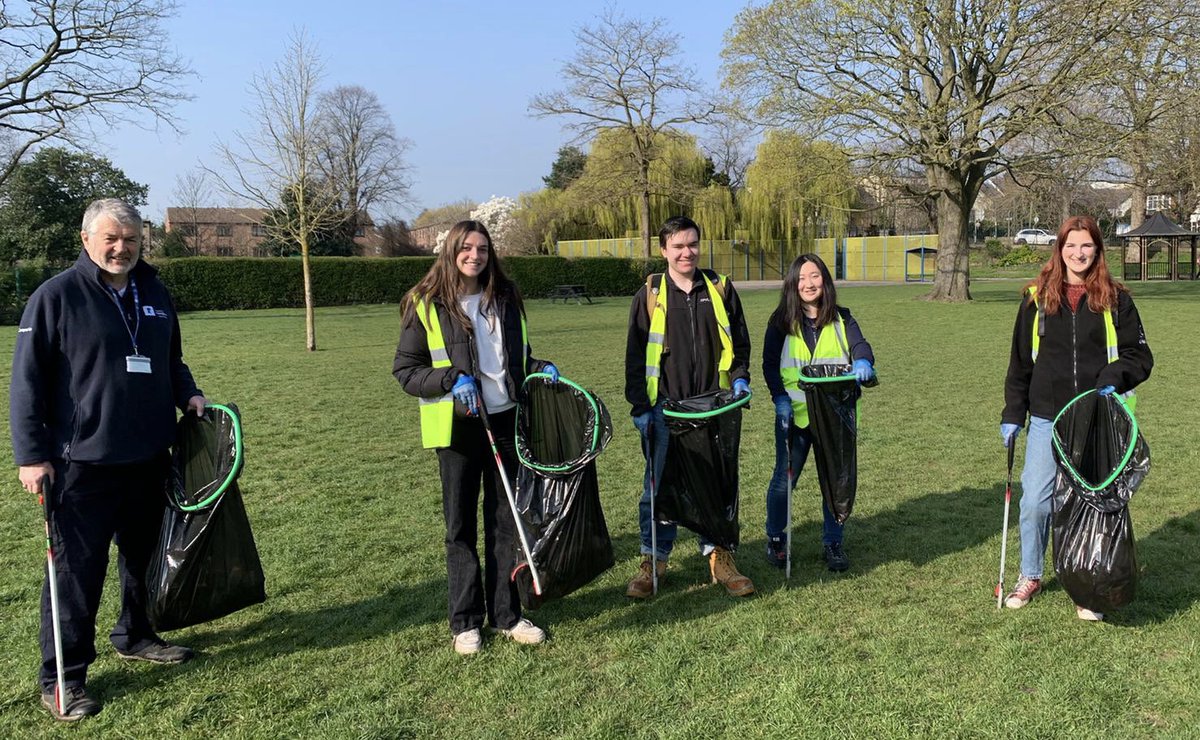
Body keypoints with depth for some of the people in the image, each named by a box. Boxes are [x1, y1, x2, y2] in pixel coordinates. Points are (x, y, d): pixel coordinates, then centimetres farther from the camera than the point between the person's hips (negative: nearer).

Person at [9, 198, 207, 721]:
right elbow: (27, 380, -8)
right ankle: (61, 678, 11)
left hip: (150, 458, 6)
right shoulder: (57, 296, -7)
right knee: (76, 570, 0)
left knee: (144, 556, 18)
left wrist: (187, 393, 3)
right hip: (83, 462, -6)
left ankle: (135, 636, 37)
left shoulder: (154, 294, 11)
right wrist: (31, 455, -12)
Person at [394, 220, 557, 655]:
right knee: (461, 526, 5)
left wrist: (540, 369, 1)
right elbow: (405, 370, -3)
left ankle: (507, 614, 21)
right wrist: (451, 380, -18)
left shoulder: (506, 298, 10)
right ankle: (465, 622, 18)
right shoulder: (427, 305, -4)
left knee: (506, 520, 9)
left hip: (506, 420, 4)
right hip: (457, 427, -3)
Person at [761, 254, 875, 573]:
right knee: (784, 479, 5)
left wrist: (863, 361, -34)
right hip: (794, 414, -1)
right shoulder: (781, 321, 1)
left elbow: (860, 345, -10)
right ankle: (776, 539, 25)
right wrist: (780, 398, -16)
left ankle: (833, 543, 24)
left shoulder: (842, 318, 6)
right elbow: (769, 363, -1)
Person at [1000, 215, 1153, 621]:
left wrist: (1113, 379, -14)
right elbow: (1020, 361, 9)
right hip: (1047, 421, 0)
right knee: (1035, 501, 0)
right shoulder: (1037, 298, 5)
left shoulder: (1115, 300, 3)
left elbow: (1139, 355, 7)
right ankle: (1030, 576, 20)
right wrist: (1012, 414, 6)